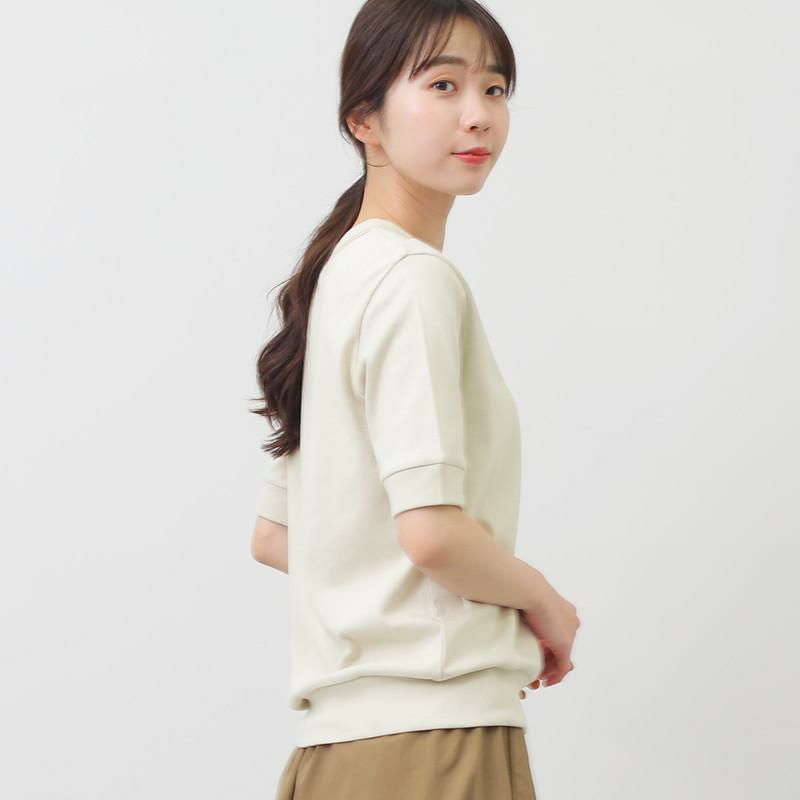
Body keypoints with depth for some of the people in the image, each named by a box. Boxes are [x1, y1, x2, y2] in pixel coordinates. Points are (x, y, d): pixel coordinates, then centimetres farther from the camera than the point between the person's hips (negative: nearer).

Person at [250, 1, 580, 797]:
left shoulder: (340, 275, 16)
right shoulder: (418, 281, -11)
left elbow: (272, 536, 20)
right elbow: (431, 529, -21)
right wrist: (543, 602, -2)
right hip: (433, 729, -9)